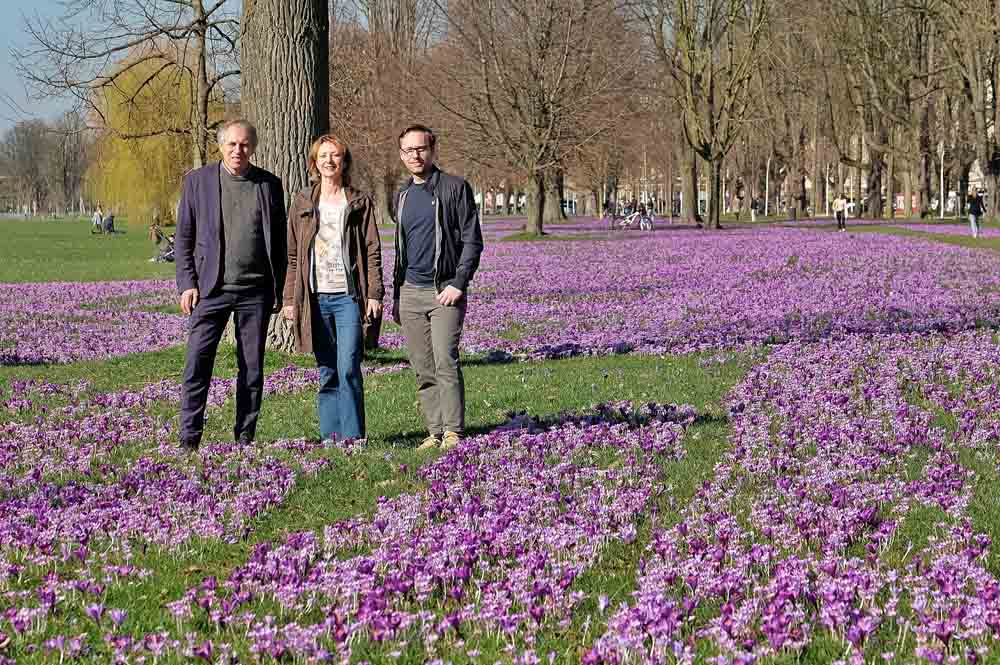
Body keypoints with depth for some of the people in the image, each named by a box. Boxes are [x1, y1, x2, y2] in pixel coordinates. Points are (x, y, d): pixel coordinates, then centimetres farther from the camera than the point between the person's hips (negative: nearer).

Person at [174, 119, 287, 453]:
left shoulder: (269, 185, 8)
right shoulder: (197, 181, 4)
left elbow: (279, 241, 12)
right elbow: (184, 238, 5)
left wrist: (278, 288, 7)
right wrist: (187, 284, -4)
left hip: (255, 290, 2)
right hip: (211, 287, -1)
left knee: (252, 366, 5)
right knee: (197, 362, -8)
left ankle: (245, 436, 14)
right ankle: (189, 438, -4)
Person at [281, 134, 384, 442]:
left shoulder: (360, 202, 6)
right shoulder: (302, 202, 11)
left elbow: (373, 252, 3)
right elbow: (293, 255, 11)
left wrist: (374, 293, -6)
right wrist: (289, 299, 7)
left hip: (349, 297, -2)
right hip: (316, 298, 2)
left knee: (348, 369, -11)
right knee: (327, 373, 6)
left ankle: (352, 437, -7)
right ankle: (330, 437, 11)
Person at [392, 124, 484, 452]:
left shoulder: (455, 188, -2)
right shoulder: (402, 196, 16)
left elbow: (472, 241, -5)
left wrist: (459, 284, -14)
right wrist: (396, 295, 20)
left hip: (444, 290, -6)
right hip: (410, 291, 6)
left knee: (446, 362, -14)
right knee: (423, 370, 3)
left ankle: (453, 432, -11)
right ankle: (435, 432, 7)